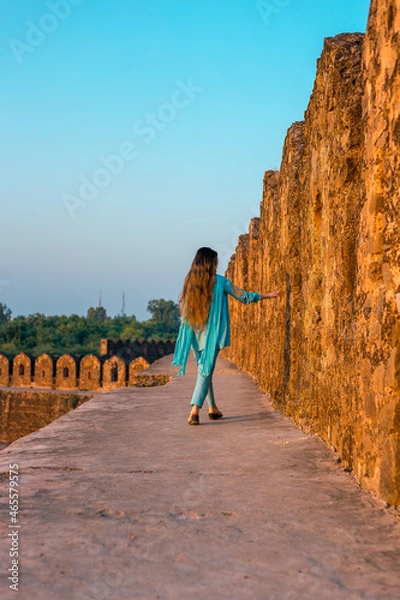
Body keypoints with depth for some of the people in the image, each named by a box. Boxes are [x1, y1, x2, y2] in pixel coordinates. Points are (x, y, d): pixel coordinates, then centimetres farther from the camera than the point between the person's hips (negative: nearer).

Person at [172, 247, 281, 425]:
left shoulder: (189, 282, 1)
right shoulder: (220, 282, -8)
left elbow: (182, 308, 8)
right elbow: (244, 296, 0)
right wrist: (267, 295, 12)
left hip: (194, 334, 4)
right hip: (212, 334, -4)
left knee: (204, 370, 16)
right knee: (206, 371, -4)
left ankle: (212, 408, 26)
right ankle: (194, 410, -17)